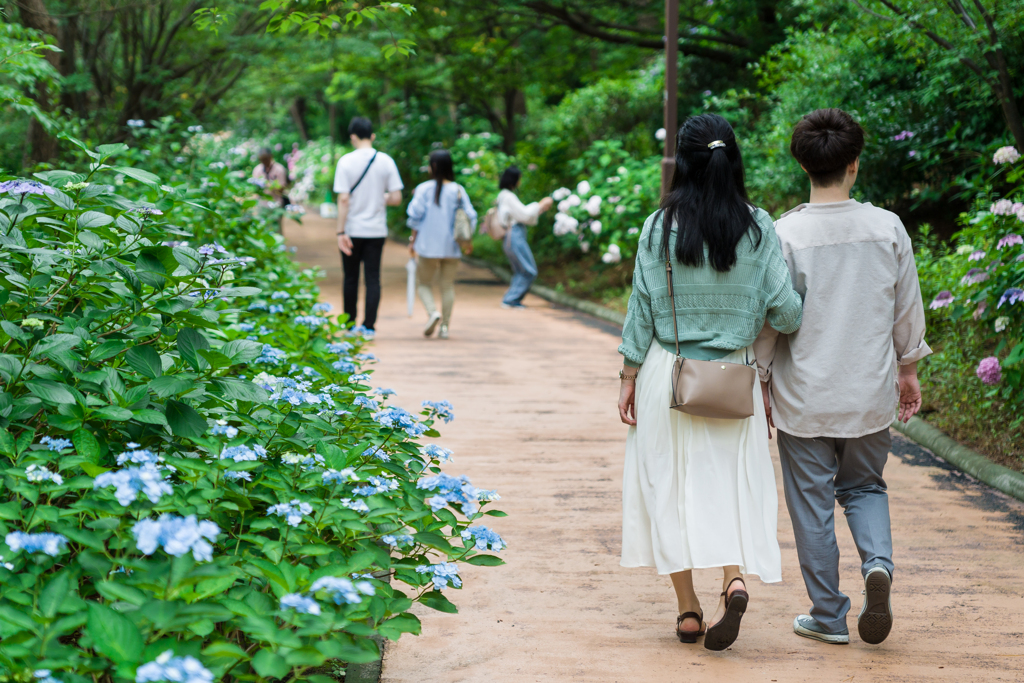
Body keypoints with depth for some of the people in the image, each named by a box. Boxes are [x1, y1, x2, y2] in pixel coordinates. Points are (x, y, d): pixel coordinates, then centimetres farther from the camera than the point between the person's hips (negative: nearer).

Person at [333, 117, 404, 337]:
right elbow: (396, 198, -2)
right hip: (377, 230, 2)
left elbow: (343, 199, -12)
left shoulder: (346, 161, -8)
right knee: (373, 278, 4)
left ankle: (350, 325, 17)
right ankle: (369, 326, -1)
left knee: (351, 279, 10)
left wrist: (341, 232, -10)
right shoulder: (386, 161, -1)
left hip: (353, 230, -1)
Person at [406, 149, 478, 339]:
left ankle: (432, 311, -15)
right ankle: (445, 325, 7)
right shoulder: (459, 190, -1)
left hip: (428, 246, -2)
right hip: (452, 247, 2)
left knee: (424, 283, 11)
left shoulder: (424, 189, -7)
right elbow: (470, 217, -2)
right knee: (448, 285, 11)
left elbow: (415, 217, -7)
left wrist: (413, 240, 4)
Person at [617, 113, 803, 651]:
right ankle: (735, 581, -14)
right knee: (732, 483, 9)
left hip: (668, 372, 0)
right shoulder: (756, 226, -5)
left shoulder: (660, 226, -6)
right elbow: (784, 308, -7)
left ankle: (688, 610, 13)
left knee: (672, 485, 9)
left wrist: (629, 375, 6)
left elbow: (642, 306, -2)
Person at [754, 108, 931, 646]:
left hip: (804, 395, -2)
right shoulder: (888, 228, -5)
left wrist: (761, 380, 5)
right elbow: (908, 308, 5)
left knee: (812, 504, 9)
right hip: (870, 393, 2)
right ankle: (878, 562, -4)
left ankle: (829, 616, 16)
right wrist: (908, 369, 19)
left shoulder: (786, 234, -13)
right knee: (864, 486, 22)